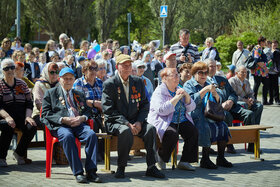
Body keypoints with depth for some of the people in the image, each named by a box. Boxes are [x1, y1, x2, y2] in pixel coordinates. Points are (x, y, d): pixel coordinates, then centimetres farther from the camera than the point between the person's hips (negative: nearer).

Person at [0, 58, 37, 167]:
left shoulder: (22, 84, 15)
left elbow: (29, 103, 10)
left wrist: (28, 116, -9)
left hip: (21, 116, 3)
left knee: (31, 127, -28)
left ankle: (19, 153, -8)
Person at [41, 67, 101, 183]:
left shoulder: (79, 95, 30)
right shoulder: (50, 93, 17)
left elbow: (87, 111, 23)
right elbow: (45, 114, 5)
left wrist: (82, 118, -3)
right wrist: (63, 119, -10)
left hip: (79, 124, 3)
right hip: (59, 126, -3)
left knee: (91, 134, -29)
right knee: (67, 136, -38)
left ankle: (91, 171, -30)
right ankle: (78, 173, -36)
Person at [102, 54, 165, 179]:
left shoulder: (138, 82, 11)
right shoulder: (109, 84, -4)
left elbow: (145, 105, 11)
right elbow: (108, 110, -10)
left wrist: (139, 122, -8)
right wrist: (126, 123, -20)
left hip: (135, 122, 4)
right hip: (115, 123, -4)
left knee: (150, 128, -25)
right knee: (126, 131, -36)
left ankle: (151, 167, -19)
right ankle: (121, 167, -22)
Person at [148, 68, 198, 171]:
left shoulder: (180, 90, 16)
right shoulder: (160, 91, -6)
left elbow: (191, 108, 11)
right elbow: (162, 110, -22)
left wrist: (186, 95, -6)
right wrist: (176, 98, -18)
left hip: (181, 122, 7)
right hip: (163, 122, -6)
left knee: (193, 131, -21)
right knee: (173, 134, -35)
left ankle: (185, 161, -13)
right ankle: (161, 157, -8)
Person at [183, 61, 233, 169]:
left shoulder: (208, 84, 23)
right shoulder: (188, 85, 4)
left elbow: (218, 102, 19)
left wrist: (215, 94, -3)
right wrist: (205, 90, -19)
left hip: (209, 115, 6)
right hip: (195, 117, -6)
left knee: (222, 126, -20)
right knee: (207, 128, -32)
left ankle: (221, 158, -12)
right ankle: (205, 159, -24)